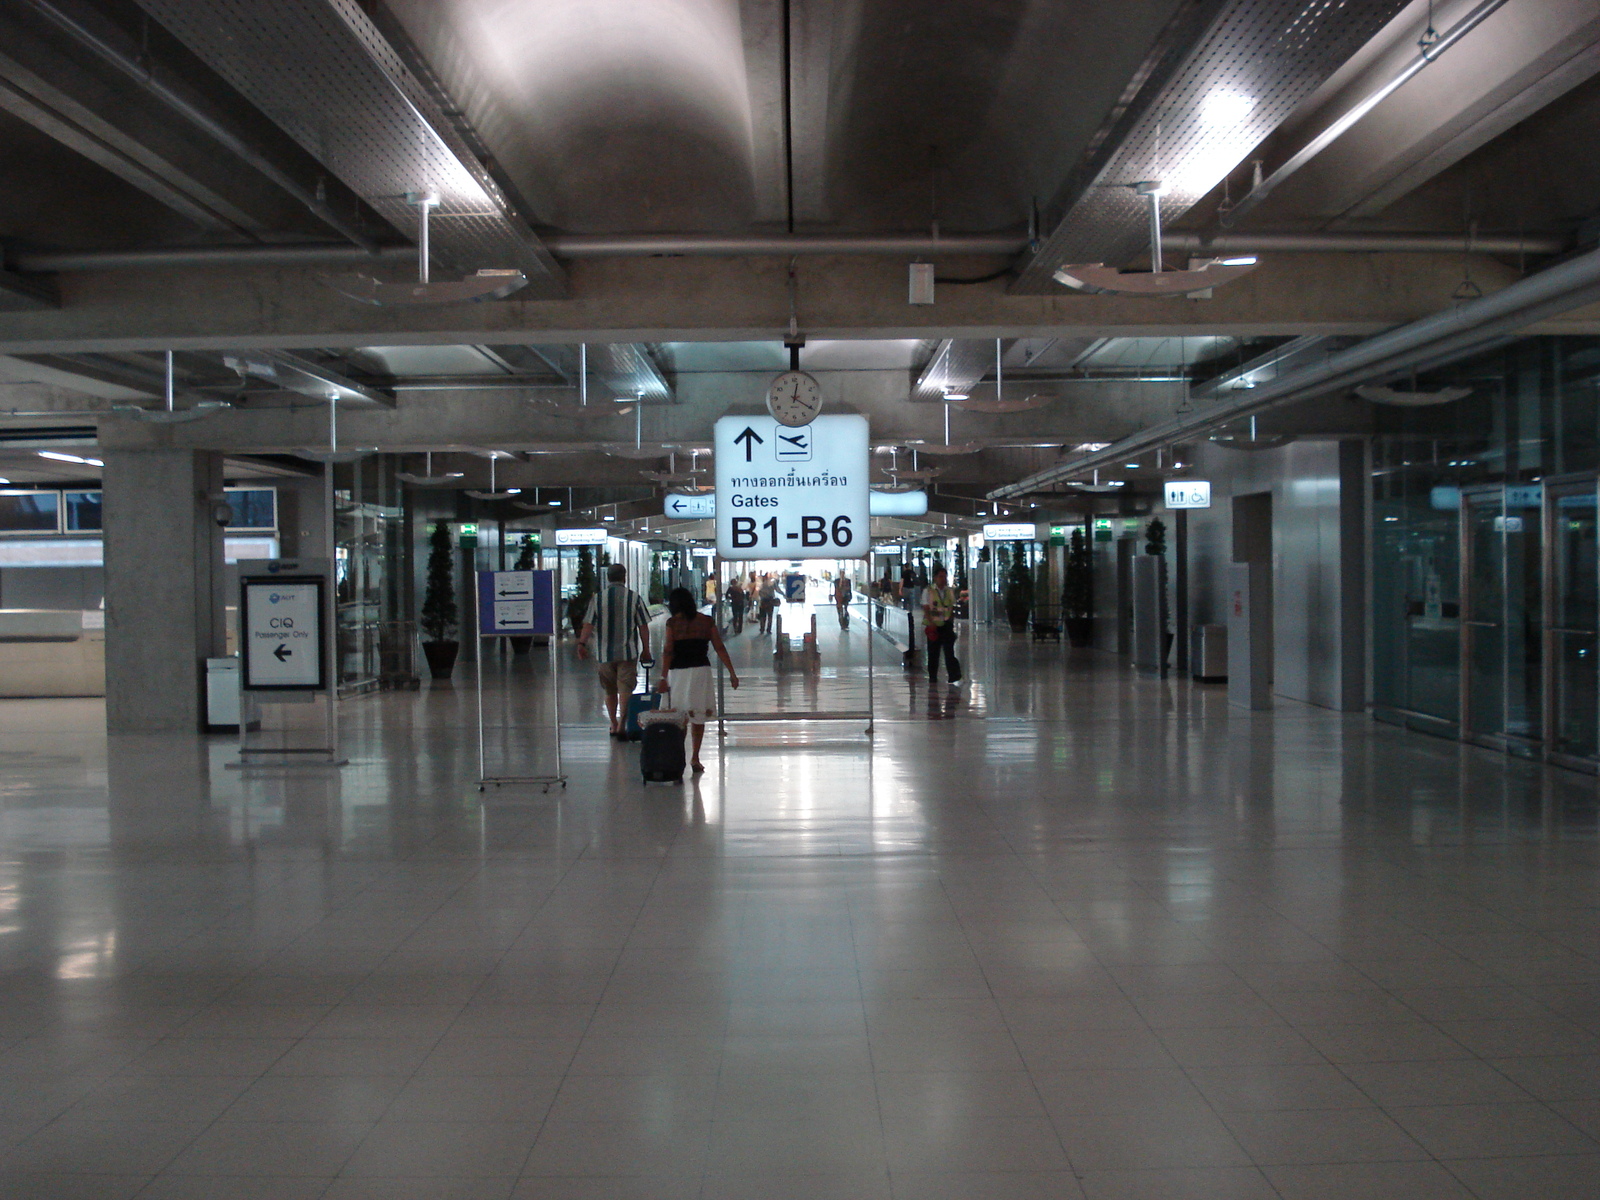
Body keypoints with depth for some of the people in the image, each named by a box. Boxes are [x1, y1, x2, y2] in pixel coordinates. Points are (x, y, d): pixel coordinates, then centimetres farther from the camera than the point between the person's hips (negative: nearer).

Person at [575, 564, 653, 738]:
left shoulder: (598, 598, 1)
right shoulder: (634, 598, -1)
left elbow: (588, 624, -7)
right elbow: (643, 627, 0)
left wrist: (582, 643, -8)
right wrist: (646, 650, 7)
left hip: (604, 653, 2)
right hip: (628, 652, -2)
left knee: (610, 691, 15)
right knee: (625, 689, -2)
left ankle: (614, 725, 25)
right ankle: (621, 725, -14)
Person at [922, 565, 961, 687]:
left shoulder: (950, 591, 9)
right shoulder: (928, 591, -1)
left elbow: (952, 608, 14)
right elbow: (926, 609, -5)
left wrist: (951, 621, 5)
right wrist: (931, 623, -15)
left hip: (947, 625, 2)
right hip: (933, 625, -2)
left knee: (949, 650, -7)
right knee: (933, 652, 5)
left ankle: (954, 677, -10)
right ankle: (932, 678, 14)